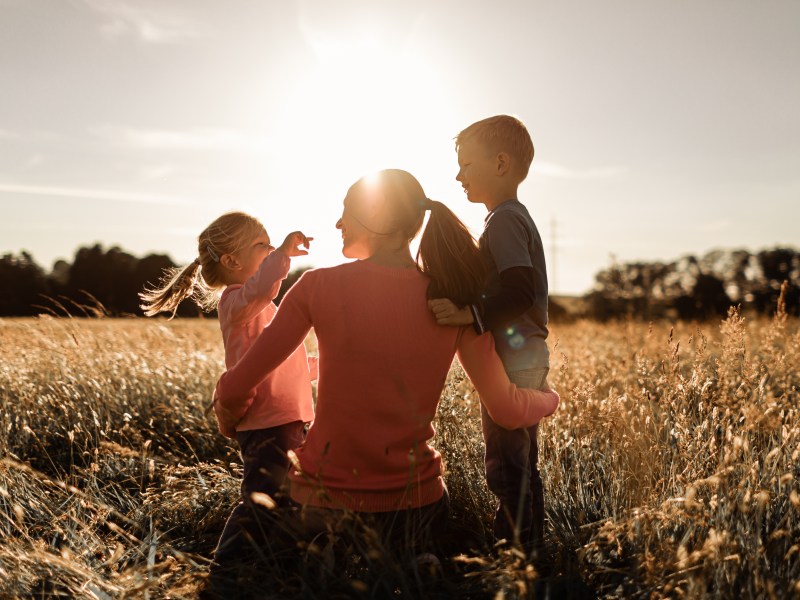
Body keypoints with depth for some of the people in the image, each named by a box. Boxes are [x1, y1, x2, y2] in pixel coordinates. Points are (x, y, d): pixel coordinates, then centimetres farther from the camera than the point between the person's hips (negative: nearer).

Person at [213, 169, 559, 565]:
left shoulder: (319, 286, -10)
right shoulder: (452, 300, -4)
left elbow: (236, 388, -4)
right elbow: (507, 410, -2)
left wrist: (228, 413, 19)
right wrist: (550, 399, 20)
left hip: (326, 498, -1)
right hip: (413, 502, 2)